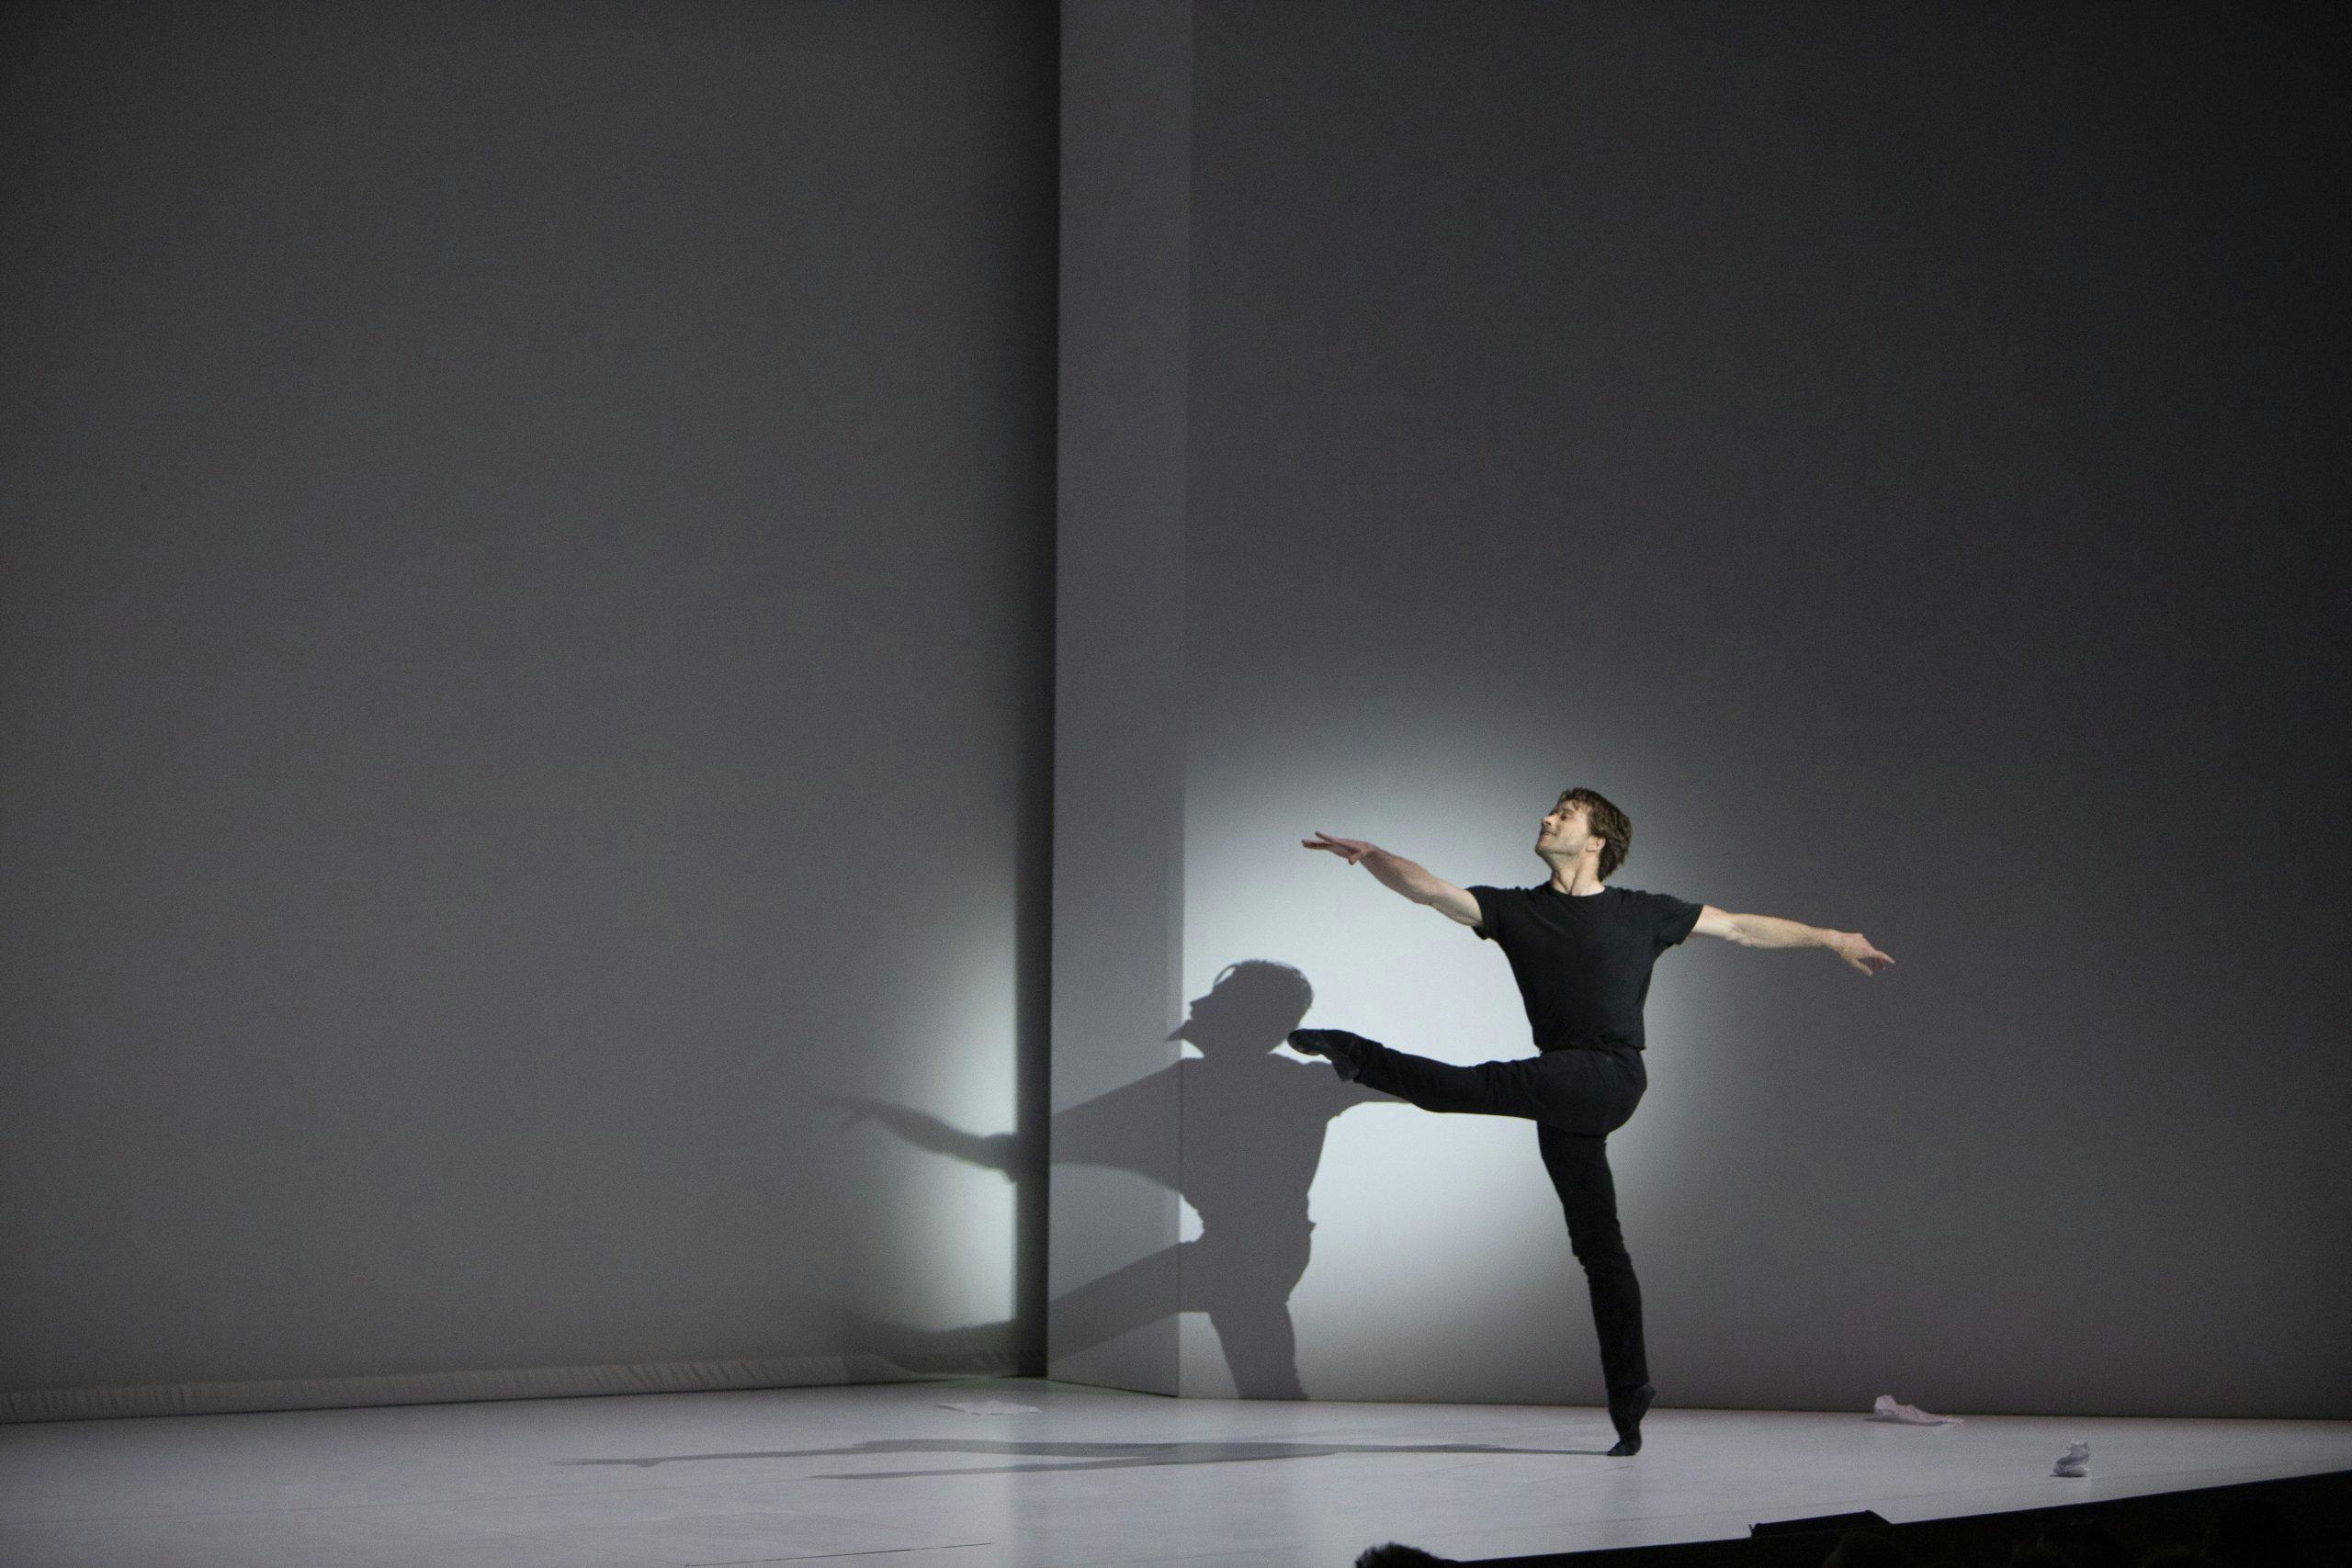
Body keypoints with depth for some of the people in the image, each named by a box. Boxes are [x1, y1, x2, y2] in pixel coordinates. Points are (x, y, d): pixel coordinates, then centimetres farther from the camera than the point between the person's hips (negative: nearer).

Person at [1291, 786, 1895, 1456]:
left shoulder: (1642, 914, 8)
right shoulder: (1515, 910, 13)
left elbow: (1740, 926, 15)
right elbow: (1427, 889, 1)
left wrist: (1831, 938, 13)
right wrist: (1370, 856, -17)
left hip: (1609, 1079, -4)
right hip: (1564, 1099, 4)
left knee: (1488, 1084, -27)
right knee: (1598, 1247, 4)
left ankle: (1361, 1059, -17)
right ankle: (1629, 1404, 7)